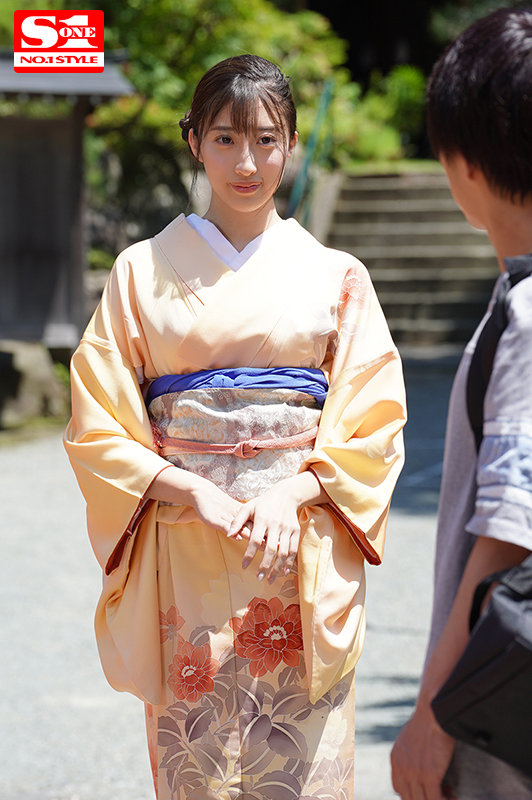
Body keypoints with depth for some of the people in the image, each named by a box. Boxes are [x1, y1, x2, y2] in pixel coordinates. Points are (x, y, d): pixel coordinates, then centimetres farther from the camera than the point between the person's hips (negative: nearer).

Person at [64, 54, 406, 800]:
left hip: (304, 559, 0)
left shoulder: (336, 276, 8)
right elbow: (98, 428, 3)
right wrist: (190, 491, -12)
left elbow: (374, 427, 4)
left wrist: (292, 494, -13)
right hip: (183, 560, 0)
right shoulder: (144, 270, 7)